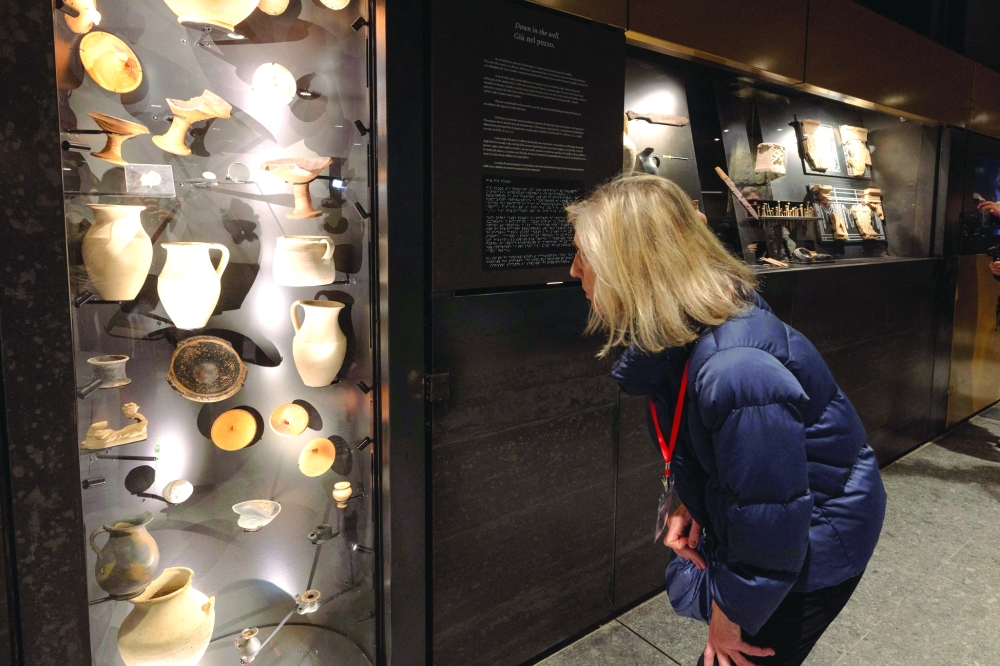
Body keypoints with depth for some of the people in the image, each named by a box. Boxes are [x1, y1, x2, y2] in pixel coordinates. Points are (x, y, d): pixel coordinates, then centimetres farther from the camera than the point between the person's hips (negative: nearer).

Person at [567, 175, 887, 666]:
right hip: (756, 518, 8)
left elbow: (768, 521, -28)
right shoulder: (678, 335, -9)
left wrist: (732, 613, -14)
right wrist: (690, 503, -2)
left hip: (815, 544, -8)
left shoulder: (735, 370, -38)